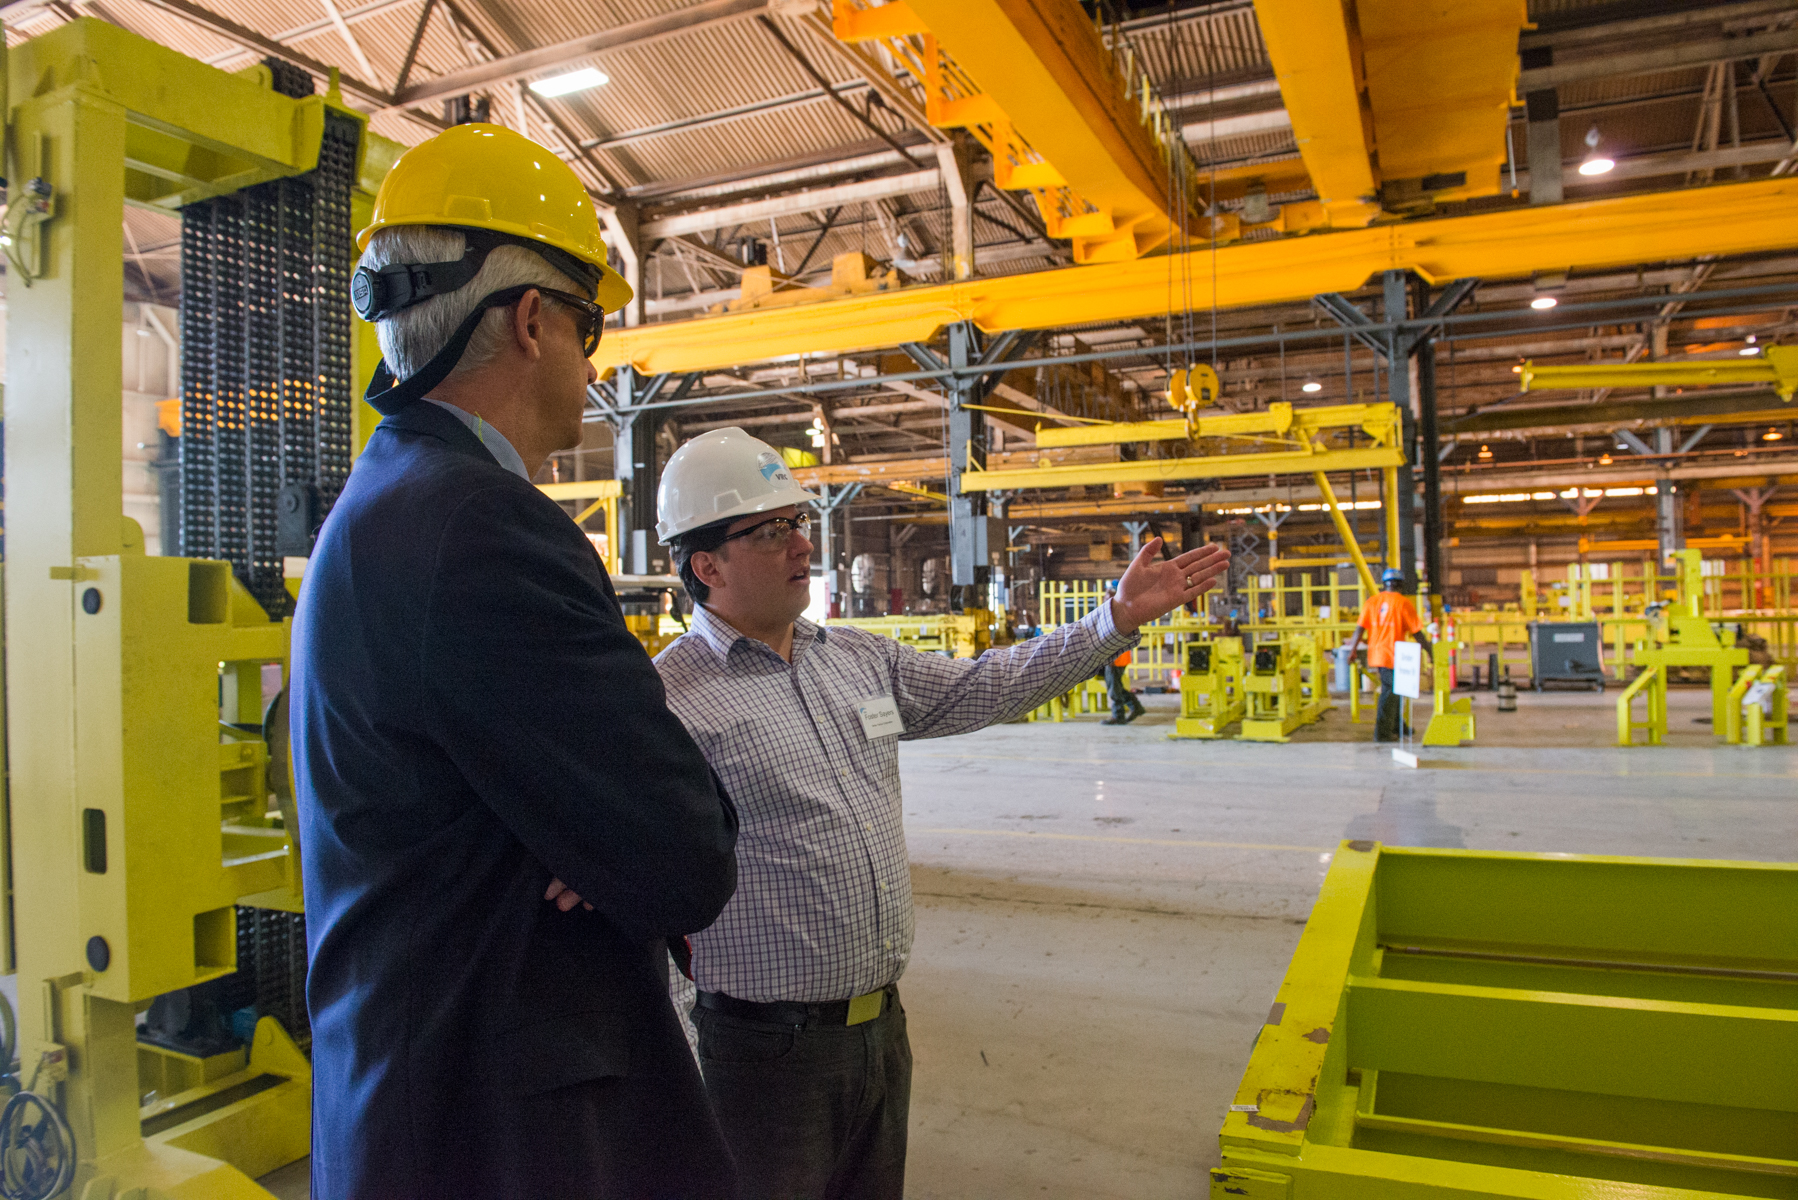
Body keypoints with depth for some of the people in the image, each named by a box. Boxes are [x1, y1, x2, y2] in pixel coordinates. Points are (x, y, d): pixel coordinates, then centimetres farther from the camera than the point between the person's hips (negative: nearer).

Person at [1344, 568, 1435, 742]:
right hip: (1393, 654, -6)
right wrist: (1430, 651, 2)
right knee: (1390, 693, 1)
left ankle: (1397, 725, 34)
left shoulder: (1372, 601, 4)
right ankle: (1382, 733, 1)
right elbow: (1417, 633, -7)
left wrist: (1353, 649, 5)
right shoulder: (1403, 602, -8)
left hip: (1375, 654, 6)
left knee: (1395, 689, 22)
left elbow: (1360, 628, -1)